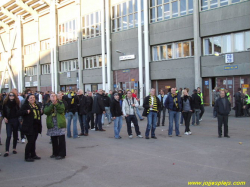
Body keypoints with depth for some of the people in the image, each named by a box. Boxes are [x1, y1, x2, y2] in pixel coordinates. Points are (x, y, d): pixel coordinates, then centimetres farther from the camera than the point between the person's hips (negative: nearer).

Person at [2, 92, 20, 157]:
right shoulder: (5, 103, -1)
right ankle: (7, 151, -6)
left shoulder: (16, 103, 2)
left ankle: (14, 148, 24)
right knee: (8, 136, -8)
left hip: (15, 120, 2)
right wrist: (4, 117, -10)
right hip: (8, 121, -2)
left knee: (15, 135, 10)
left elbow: (19, 111, 2)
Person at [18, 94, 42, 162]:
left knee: (33, 141, 14)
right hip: (29, 127, -7)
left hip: (36, 126, 7)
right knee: (30, 141, -8)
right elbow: (20, 113, -13)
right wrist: (26, 112, -29)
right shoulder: (25, 106, -4)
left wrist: (41, 112, 8)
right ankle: (27, 157, 1)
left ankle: (33, 155, 25)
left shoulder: (37, 106, 17)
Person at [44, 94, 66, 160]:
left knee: (61, 139, -4)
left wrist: (56, 104, -22)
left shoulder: (60, 103, 4)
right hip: (52, 124, 3)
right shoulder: (48, 104, 10)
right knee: (53, 140, 11)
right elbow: (46, 111, -9)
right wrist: (52, 104, -18)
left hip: (60, 124, -3)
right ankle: (55, 153, 23)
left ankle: (62, 154, 1)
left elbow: (62, 110, -13)